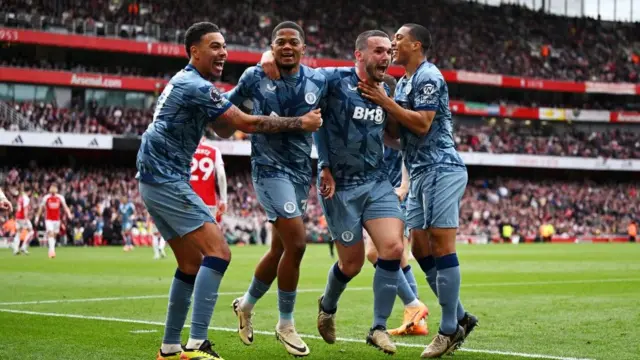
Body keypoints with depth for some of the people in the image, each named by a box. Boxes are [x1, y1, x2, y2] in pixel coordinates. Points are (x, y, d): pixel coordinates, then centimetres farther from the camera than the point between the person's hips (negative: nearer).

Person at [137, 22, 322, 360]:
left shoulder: (184, 82, 17)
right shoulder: (196, 86, -15)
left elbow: (224, 129, 22)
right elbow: (247, 124, -16)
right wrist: (300, 122, -8)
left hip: (156, 180, 10)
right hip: (167, 180, -10)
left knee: (191, 262, 14)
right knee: (218, 252, -16)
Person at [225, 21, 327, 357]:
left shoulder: (318, 82, 0)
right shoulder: (254, 77, -6)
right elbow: (228, 103, 13)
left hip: (301, 172, 5)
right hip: (270, 168, -5)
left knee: (280, 249, 12)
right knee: (296, 242, -16)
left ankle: (246, 304, 37)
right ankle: (285, 324, 1)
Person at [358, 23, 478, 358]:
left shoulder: (428, 77, -10)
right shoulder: (403, 82, 19)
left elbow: (422, 124, -19)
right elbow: (395, 132, 19)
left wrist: (385, 102, -13)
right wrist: (376, 101, 6)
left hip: (441, 170, -10)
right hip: (420, 174, 10)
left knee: (441, 245, -10)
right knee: (420, 247, 8)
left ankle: (450, 329, -7)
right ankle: (460, 317, 14)